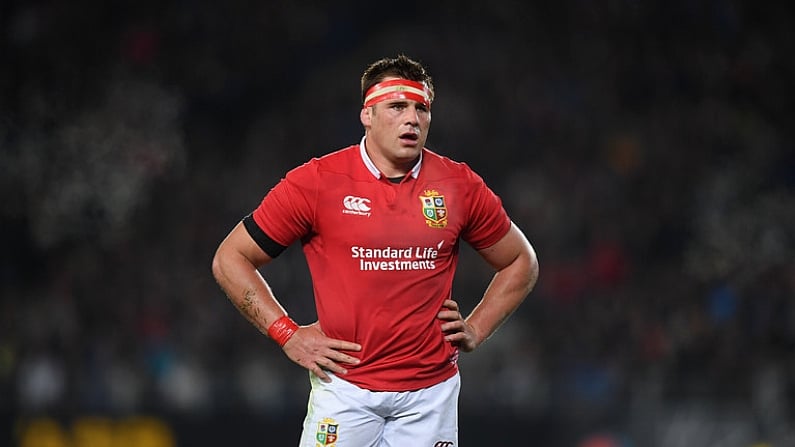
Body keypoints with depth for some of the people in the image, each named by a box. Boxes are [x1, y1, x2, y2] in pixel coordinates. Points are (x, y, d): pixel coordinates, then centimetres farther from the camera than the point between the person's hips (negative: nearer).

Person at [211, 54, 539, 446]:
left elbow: (521, 263, 20)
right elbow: (229, 260, 3)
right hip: (344, 383, -2)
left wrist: (475, 330, 8)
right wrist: (288, 335, -3)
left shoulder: (461, 186, 3)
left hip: (431, 391, 2)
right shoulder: (315, 182, -4)